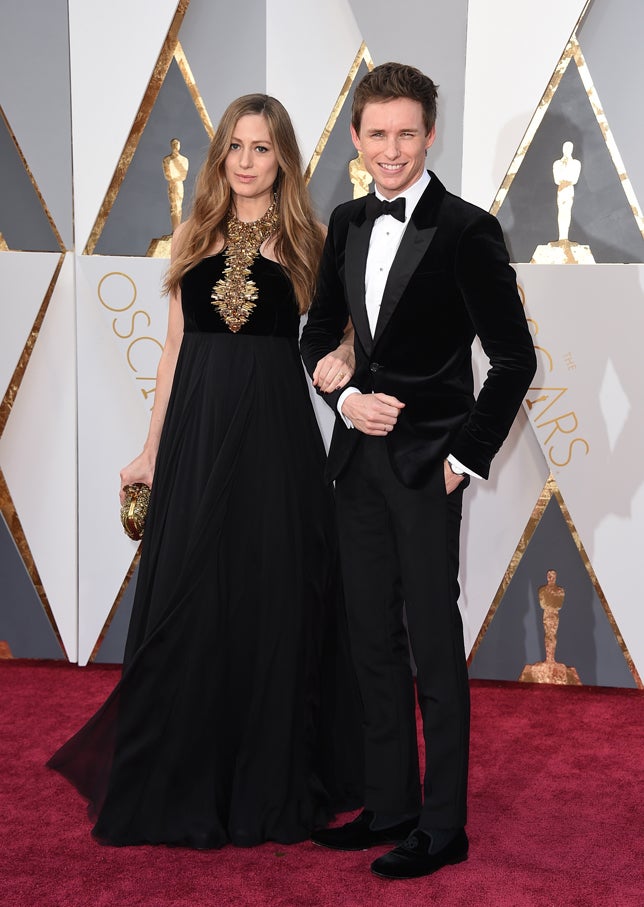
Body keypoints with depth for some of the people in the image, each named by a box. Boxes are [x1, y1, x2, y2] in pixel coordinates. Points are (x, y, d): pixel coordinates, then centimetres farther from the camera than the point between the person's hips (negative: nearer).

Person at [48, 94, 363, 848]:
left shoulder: (303, 241, 5)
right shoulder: (194, 238, 10)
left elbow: (335, 331, 6)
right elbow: (175, 348, 11)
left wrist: (341, 357, -18)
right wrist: (152, 451, 10)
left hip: (273, 430, -2)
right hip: (197, 429, 2)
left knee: (271, 603, 4)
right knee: (188, 607, 5)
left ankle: (271, 782, 20)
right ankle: (181, 785, 22)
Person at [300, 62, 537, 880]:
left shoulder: (467, 230, -10)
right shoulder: (347, 223, 9)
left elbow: (514, 359, -9)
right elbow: (318, 333, 17)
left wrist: (467, 457, -9)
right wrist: (347, 398, -2)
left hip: (425, 462, -6)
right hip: (358, 455, 6)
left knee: (433, 644, 1)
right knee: (373, 640, 13)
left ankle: (442, 827, 15)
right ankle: (389, 806, 27)